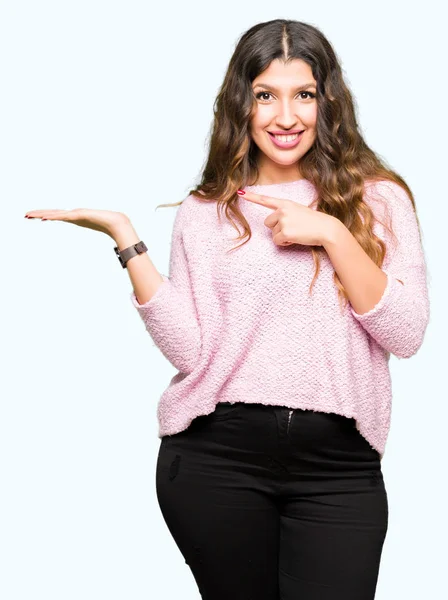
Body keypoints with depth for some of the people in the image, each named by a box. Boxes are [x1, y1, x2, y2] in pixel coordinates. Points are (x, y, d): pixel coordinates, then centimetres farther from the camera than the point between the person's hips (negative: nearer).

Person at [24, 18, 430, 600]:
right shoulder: (205, 213, 5)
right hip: (216, 458, 1)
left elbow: (406, 335, -4)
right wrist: (126, 239, -9)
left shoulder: (378, 199, 5)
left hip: (338, 465, 0)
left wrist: (331, 234, -13)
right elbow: (190, 351, -4)